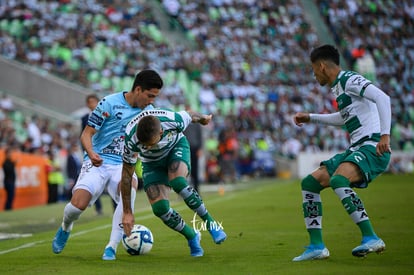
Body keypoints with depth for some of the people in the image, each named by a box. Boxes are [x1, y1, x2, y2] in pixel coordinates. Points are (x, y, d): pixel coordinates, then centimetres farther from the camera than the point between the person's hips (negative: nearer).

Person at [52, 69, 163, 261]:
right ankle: (65, 228, 17)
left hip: (123, 165, 3)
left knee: (129, 189, -33)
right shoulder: (109, 103, -10)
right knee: (78, 205, -22)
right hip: (97, 162, -3)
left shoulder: (148, 111, 5)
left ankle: (112, 247, -25)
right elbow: (86, 134, -9)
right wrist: (91, 153, -29)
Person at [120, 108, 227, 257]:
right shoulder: (131, 138, -34)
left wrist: (203, 118, 15)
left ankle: (211, 224, -16)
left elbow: (190, 115, -10)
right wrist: (127, 212, -18)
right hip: (152, 163, 1)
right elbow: (127, 175, -22)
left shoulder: (174, 121, -36)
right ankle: (192, 237, 7)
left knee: (177, 182, -34)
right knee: (159, 208, -18)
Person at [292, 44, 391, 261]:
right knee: (310, 183, 7)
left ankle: (371, 238, -31)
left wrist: (385, 135, -32)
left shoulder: (350, 80, -9)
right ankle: (317, 246, 7)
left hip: (372, 147, -10)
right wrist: (311, 118, 43)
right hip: (356, 149, 10)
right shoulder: (337, 87, 20)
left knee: (337, 180, -34)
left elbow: (382, 98, -23)